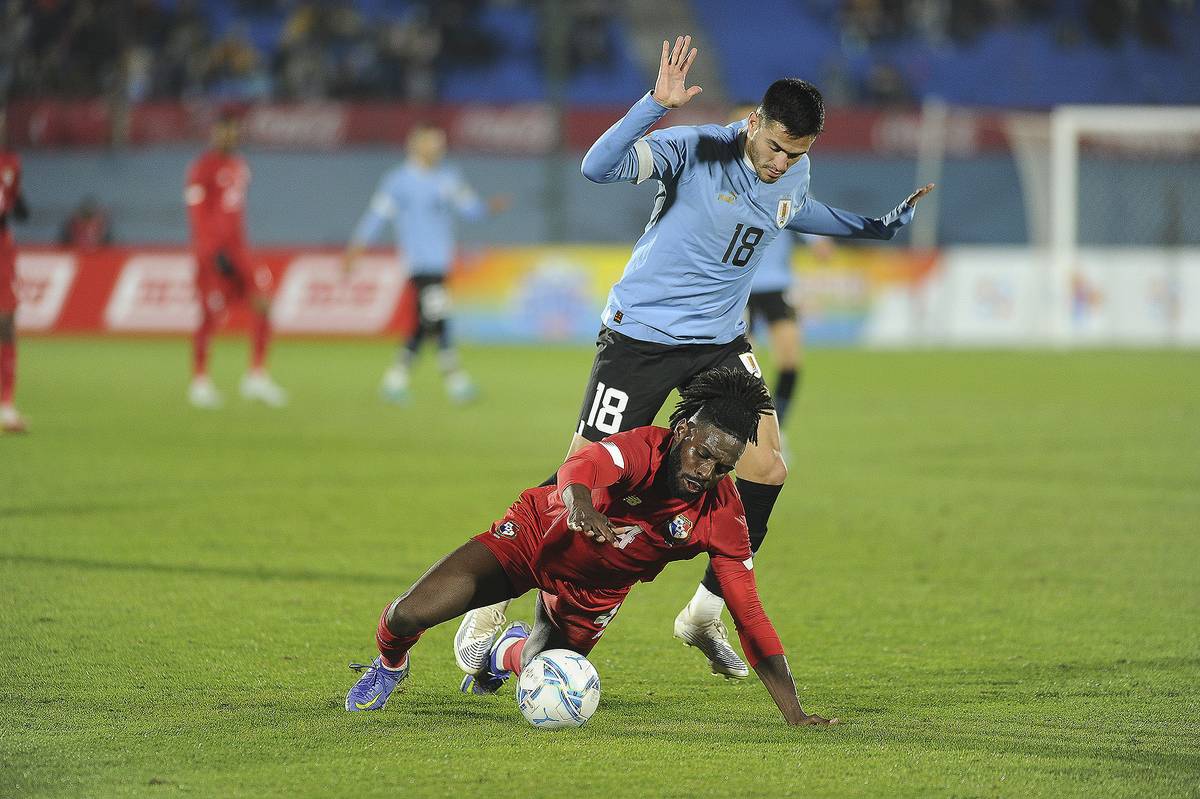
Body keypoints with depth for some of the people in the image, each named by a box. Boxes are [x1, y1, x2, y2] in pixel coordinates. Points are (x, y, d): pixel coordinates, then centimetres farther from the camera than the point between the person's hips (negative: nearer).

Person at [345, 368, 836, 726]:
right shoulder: (644, 449, -32)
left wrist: (793, 713, -25)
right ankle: (389, 667, 23)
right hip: (536, 534, -4)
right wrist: (580, 503, -81)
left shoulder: (722, 517, -22)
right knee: (410, 614, -16)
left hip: (590, 593, 4)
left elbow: (749, 614, -20)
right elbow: (584, 467, -55)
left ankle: (505, 652, 44)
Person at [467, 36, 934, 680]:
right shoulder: (694, 151, -21)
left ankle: (704, 616, 10)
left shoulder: (795, 173, -2)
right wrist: (656, 102, -47)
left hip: (720, 339, 6)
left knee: (767, 469, -6)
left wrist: (880, 226, 25)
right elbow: (598, 167, -35)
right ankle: (494, 597, 11)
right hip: (639, 334, -6)